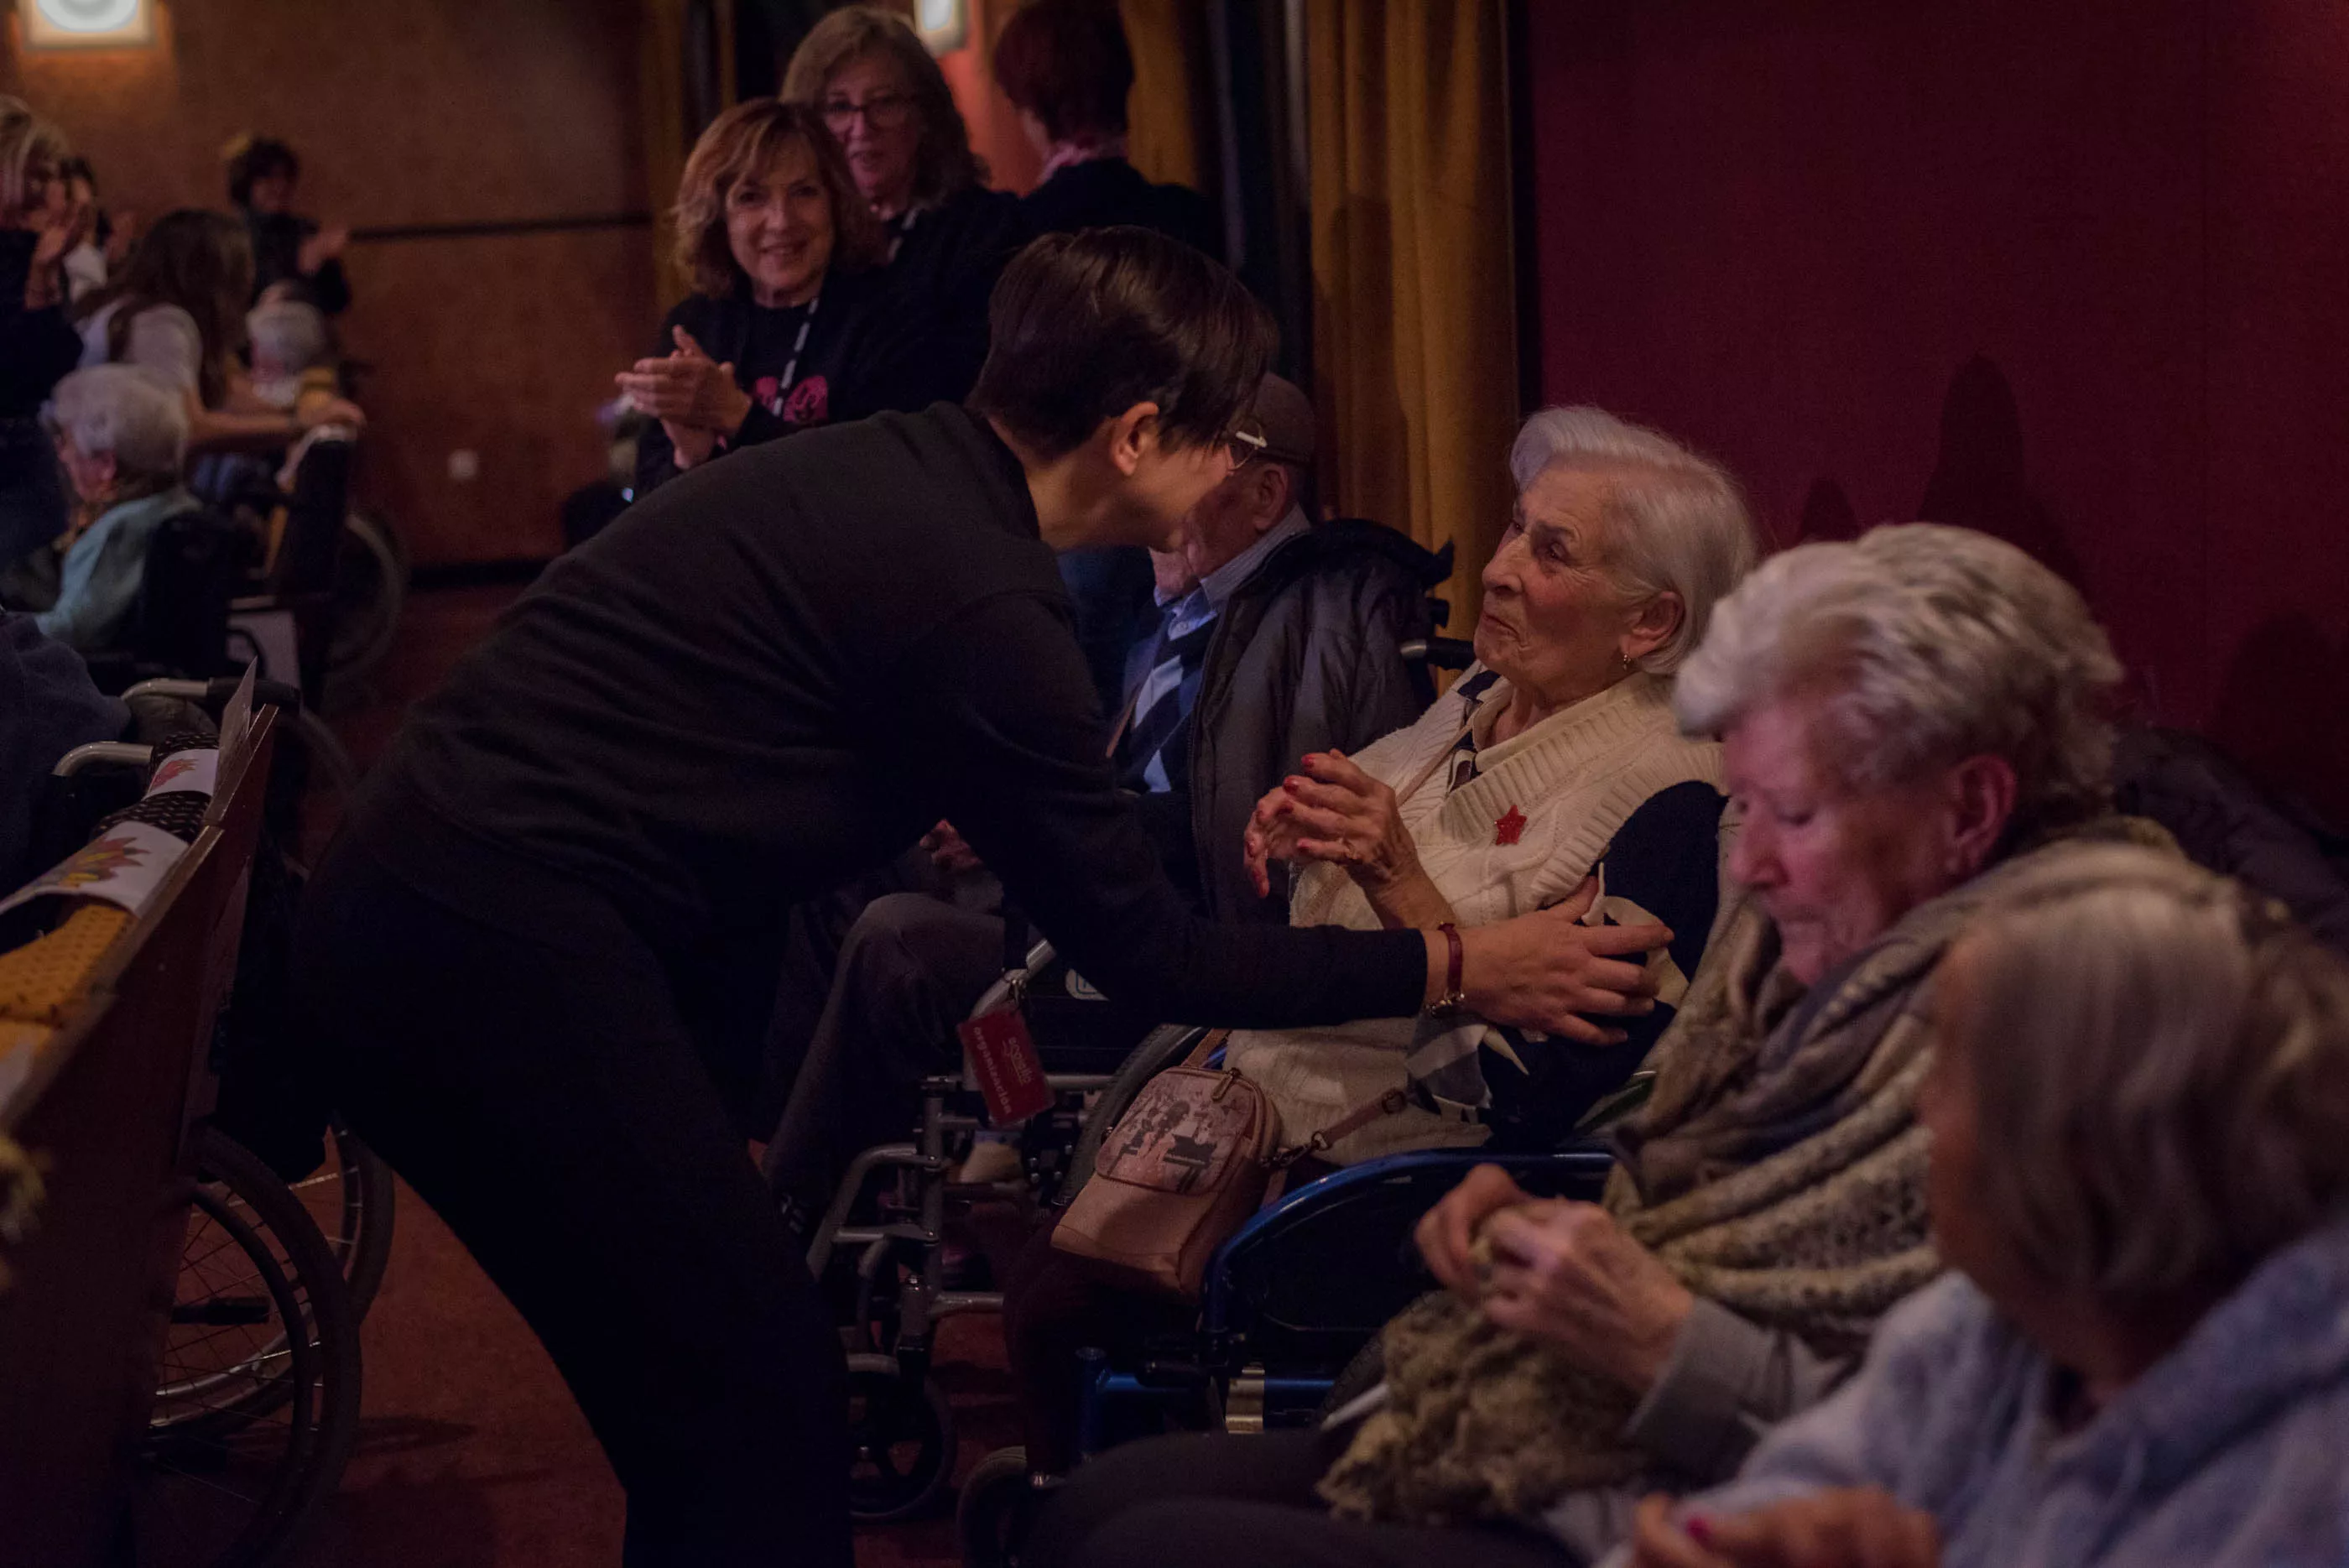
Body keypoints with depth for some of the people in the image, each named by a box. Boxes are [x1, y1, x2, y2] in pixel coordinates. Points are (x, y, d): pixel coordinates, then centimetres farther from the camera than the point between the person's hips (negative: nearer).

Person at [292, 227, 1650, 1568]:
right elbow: (1146, 954, -7)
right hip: (511, 953, -10)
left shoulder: (890, 467, 12)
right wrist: (1454, 969, 2)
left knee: (701, 1393, 17)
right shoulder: (977, 598, -14)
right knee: (766, 1401, -3)